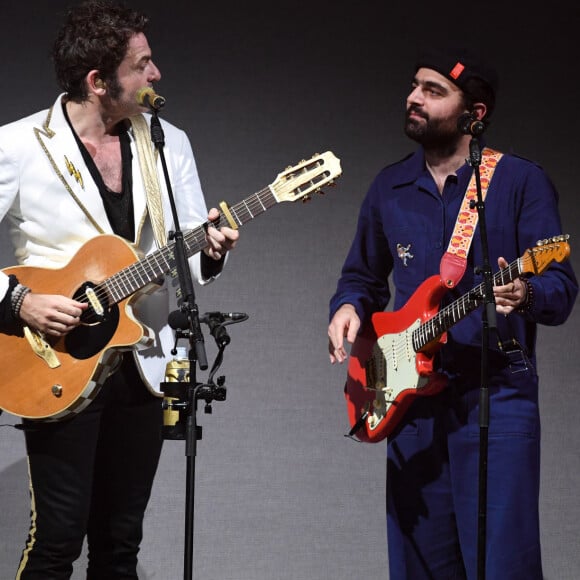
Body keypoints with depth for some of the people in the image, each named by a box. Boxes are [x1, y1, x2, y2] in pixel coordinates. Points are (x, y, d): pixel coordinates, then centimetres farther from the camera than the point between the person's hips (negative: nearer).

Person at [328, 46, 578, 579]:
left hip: (496, 395, -5)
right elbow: (362, 276, 22)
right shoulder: (390, 188, 12)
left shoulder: (521, 182, -3)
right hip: (411, 398, 5)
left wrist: (526, 295, -29)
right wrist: (348, 308, 0)